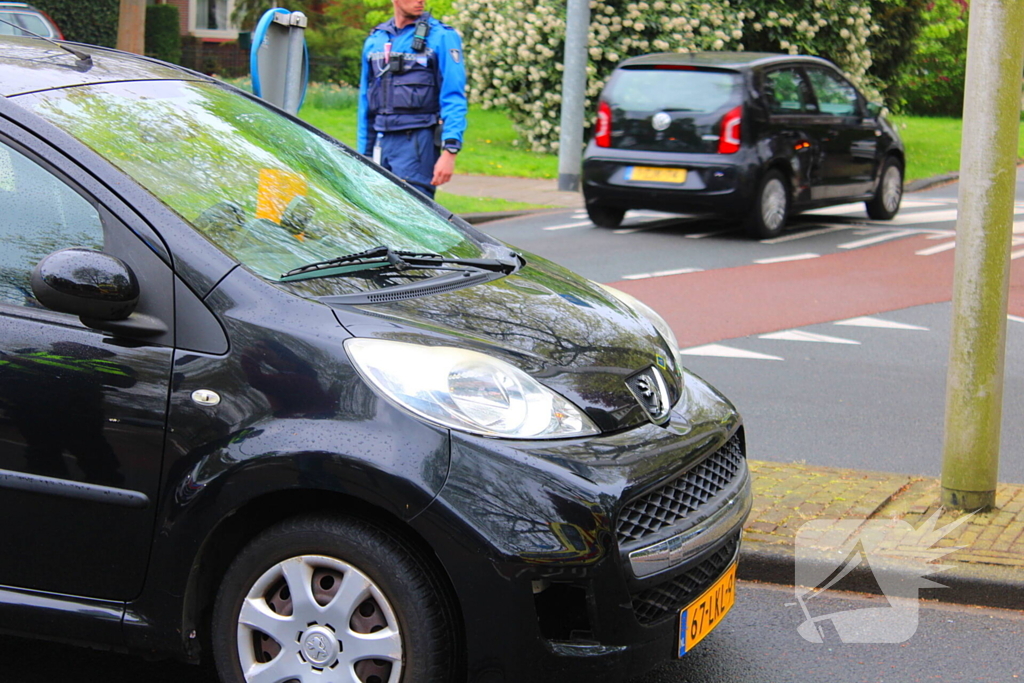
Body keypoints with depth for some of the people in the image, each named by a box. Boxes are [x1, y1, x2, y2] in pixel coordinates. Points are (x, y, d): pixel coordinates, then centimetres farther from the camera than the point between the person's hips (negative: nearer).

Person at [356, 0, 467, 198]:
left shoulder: (442, 37, -1)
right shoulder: (374, 40, 14)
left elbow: (454, 99, -7)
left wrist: (449, 151, -17)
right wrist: (364, 154, 16)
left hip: (418, 142, -5)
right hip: (382, 142, 5)